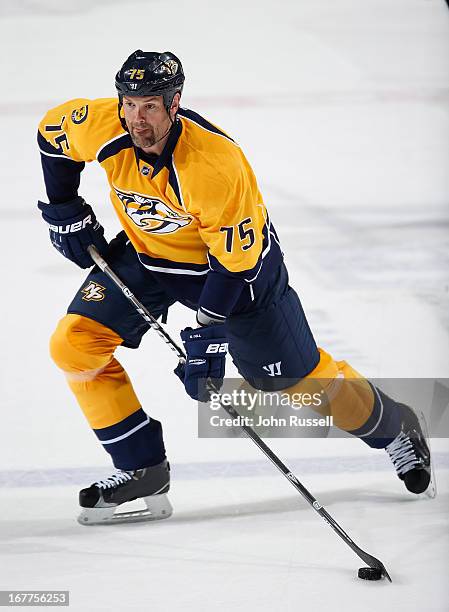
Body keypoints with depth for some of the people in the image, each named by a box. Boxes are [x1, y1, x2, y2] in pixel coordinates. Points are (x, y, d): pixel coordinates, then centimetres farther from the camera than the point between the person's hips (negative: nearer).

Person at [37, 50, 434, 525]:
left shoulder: (216, 166, -38)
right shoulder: (99, 127, -25)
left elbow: (237, 263, -29)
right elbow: (52, 131, 0)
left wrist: (208, 334, -29)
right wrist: (64, 211, 1)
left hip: (241, 256, -5)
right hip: (145, 252, 5)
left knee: (292, 374, 2)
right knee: (75, 344, -10)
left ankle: (393, 428, 31)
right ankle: (142, 469, 0)